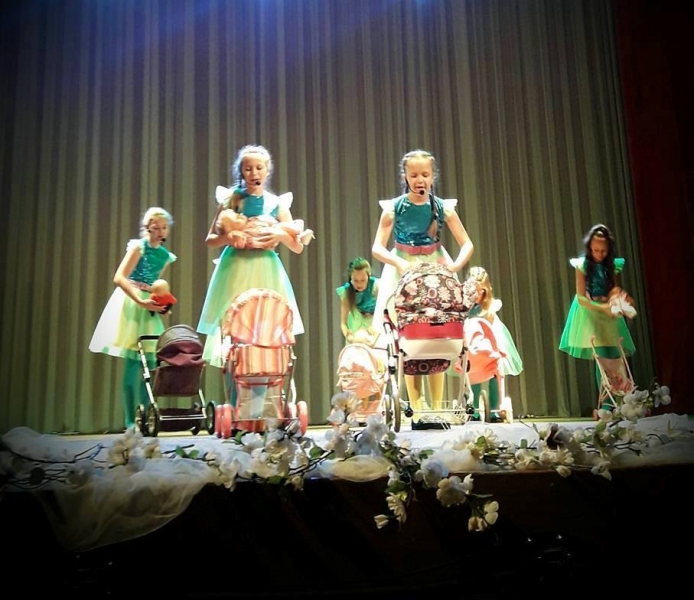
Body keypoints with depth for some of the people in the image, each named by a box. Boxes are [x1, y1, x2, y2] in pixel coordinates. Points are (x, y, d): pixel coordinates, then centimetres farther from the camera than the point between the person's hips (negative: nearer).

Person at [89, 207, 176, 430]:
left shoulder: (166, 256, 12)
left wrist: (161, 302, 4)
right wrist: (141, 301, -24)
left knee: (150, 362, 6)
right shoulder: (138, 247, -7)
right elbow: (119, 278, -16)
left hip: (149, 309, 7)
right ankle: (131, 420, -3)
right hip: (131, 304, -7)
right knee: (133, 361, -8)